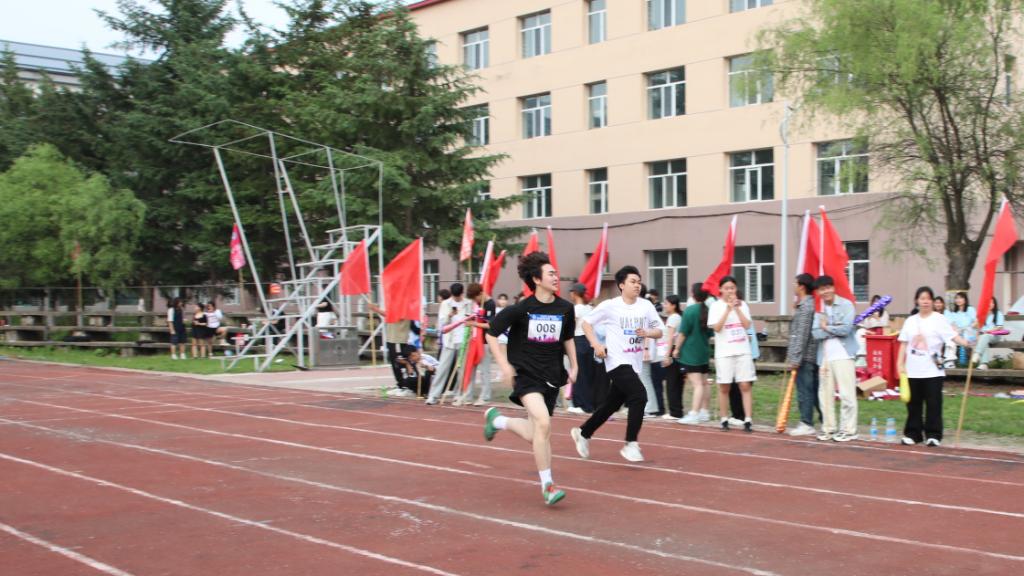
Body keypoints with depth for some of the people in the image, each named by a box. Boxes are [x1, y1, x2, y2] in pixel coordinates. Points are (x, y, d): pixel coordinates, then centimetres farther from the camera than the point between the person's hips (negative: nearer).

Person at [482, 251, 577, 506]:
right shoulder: (520, 309, -11)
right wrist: (504, 365, -12)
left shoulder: (564, 308, 0)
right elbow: (491, 335, -4)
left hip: (552, 376, 5)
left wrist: (574, 366, 13)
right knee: (543, 424, -25)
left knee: (534, 435, 9)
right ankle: (547, 485, -12)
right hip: (526, 374, -5)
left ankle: (496, 419, 37)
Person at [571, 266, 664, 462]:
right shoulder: (609, 306, -8)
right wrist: (596, 345, -10)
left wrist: (647, 332, -14)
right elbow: (586, 322, 2)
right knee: (639, 396, -21)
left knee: (612, 404, 15)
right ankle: (630, 444, -11)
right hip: (617, 362, -6)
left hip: (634, 363, 6)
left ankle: (583, 433, 36)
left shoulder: (646, 306, 3)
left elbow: (659, 331, 8)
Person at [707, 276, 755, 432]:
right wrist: (728, 309, -16)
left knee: (745, 385, -3)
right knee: (724, 387, 5)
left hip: (743, 351, 2)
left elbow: (747, 325, -3)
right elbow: (717, 327, -11)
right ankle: (724, 420, 14)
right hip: (724, 352, -2)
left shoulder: (742, 304, 8)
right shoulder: (716, 306, 0)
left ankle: (748, 420, -4)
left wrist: (737, 308, -9)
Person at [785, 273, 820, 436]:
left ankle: (807, 424, 0)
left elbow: (802, 335, -18)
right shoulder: (807, 304, 16)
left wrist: (795, 358, -18)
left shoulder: (806, 307, -14)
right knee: (815, 390, 12)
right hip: (813, 355, 9)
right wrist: (792, 355, 22)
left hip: (805, 356, -9)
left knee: (804, 390, -4)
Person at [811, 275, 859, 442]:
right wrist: (835, 330, -12)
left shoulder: (846, 305, -4)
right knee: (825, 394, 9)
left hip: (843, 355, -6)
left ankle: (848, 430, 1)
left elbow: (845, 329, -16)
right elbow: (816, 333, -1)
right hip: (825, 357, 6)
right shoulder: (819, 309, 11)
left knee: (846, 394, -5)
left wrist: (826, 328, -4)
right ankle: (828, 428, 18)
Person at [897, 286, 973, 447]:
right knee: (913, 403, 8)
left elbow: (953, 336, -13)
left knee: (933, 403, -2)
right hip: (913, 371, 4)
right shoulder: (910, 321, 10)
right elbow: (904, 344, 12)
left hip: (932, 371, -4)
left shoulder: (939, 319, -2)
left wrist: (967, 343, -31)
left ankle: (933, 435, 6)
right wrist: (900, 363, 5)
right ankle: (912, 433, 17)